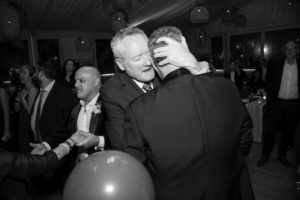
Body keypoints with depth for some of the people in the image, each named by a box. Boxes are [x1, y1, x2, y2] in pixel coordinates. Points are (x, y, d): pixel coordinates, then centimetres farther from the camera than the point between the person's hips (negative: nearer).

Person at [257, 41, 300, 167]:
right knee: (271, 130, 2)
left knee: (288, 132, 11)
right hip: (277, 103, -1)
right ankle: (265, 155, 16)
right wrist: (270, 99, -2)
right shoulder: (275, 64, 0)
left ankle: (282, 155, 28)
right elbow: (268, 82, 4)